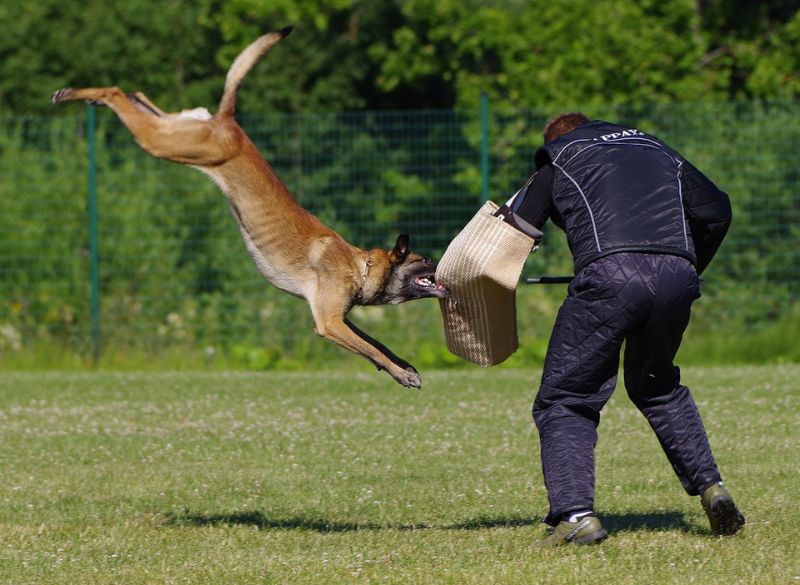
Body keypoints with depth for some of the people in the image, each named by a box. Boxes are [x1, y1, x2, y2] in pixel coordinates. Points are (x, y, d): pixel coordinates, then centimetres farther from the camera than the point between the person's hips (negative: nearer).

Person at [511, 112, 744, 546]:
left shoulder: (558, 161, 22)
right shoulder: (655, 149, 32)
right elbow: (715, 211, 25)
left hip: (609, 274, -4)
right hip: (675, 276, 4)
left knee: (564, 400, 5)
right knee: (657, 387, 29)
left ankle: (576, 513, -12)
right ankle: (710, 486, 17)